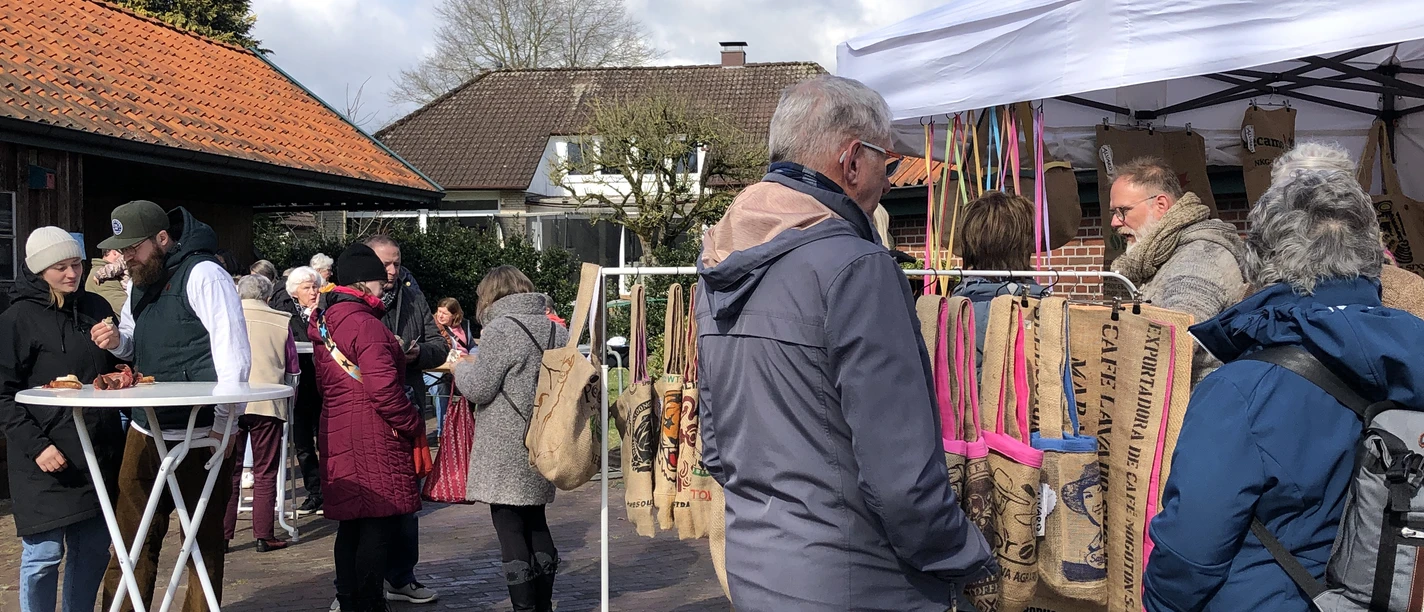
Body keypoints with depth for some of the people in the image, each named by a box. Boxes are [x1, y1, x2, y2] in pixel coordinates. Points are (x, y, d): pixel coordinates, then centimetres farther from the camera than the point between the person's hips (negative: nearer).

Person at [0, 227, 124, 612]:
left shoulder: (96, 308, 12)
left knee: (94, 550, 9)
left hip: (99, 451, 5)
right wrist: (36, 445, -16)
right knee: (44, 554, -2)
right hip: (46, 461, -5)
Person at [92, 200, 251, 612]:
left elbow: (235, 354, -17)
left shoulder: (203, 274, -13)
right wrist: (117, 341, 0)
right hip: (145, 434, 8)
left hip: (200, 437, -8)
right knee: (131, 540, 11)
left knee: (204, 542, 5)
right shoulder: (142, 282, 14)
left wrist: (224, 425, -18)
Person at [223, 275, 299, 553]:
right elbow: (293, 371, 8)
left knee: (229, 471, 7)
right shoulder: (281, 322, 2)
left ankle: (222, 534, 7)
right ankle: (263, 536, 6)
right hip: (268, 404, -1)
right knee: (265, 473, 5)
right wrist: (287, 396, 26)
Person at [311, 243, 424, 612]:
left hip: (337, 434, 10)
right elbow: (383, 388, -22)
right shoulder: (365, 324, -16)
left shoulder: (325, 323, 14)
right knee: (378, 525, -3)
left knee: (351, 524, 16)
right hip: (374, 439, -10)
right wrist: (413, 424, -9)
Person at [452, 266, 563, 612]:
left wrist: (462, 367, 7)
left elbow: (478, 388, -12)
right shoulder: (556, 330, 8)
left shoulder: (500, 330, -13)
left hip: (507, 449, -7)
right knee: (536, 523, 18)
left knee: (509, 527, -1)